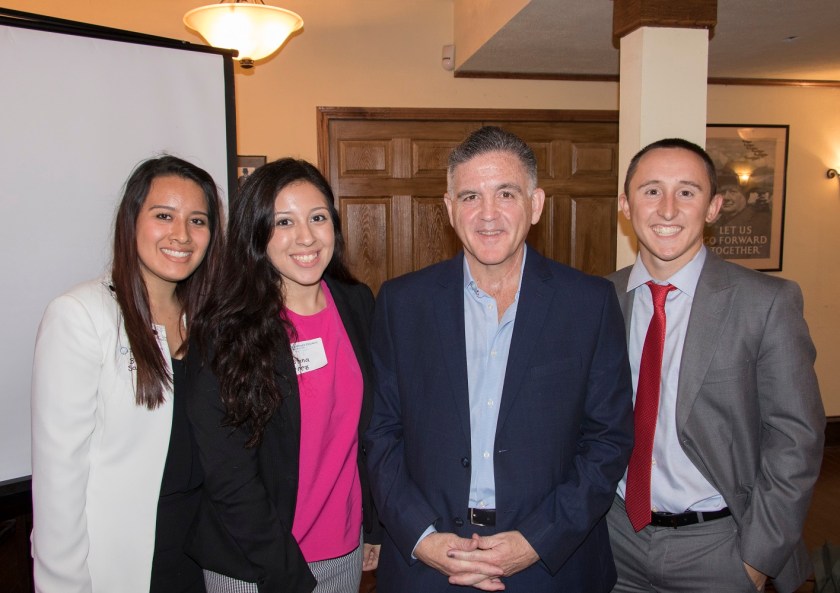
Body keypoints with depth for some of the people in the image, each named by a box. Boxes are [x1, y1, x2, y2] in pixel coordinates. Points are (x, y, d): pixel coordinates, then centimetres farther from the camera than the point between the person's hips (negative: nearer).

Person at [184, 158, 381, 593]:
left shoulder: (358, 304, -3)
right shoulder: (224, 332, -16)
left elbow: (370, 428, 5)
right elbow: (228, 476, -15)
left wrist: (374, 525, 6)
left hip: (347, 549, 4)